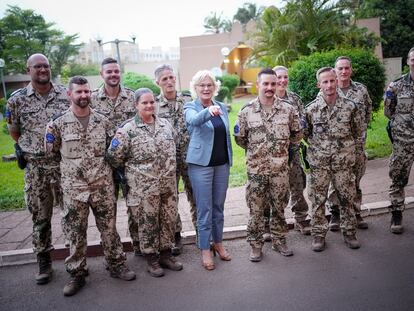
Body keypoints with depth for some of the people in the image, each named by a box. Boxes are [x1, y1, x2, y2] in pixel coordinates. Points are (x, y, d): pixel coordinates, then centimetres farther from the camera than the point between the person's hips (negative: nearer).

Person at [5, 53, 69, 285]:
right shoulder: (17, 100, 1)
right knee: (40, 217, 10)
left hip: (65, 163, 0)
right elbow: (14, 132, 12)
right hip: (35, 167, 1)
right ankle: (44, 264, 25)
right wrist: (31, 148, 9)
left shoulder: (66, 95, 1)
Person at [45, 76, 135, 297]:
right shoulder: (58, 123, -4)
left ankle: (116, 265, 27)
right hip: (74, 188, -1)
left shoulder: (103, 121, 3)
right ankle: (77, 274, 23)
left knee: (109, 227, 11)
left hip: (103, 186, 2)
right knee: (75, 232, 8)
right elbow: (51, 153, 7)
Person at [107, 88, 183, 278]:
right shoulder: (128, 130, -9)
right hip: (144, 187, -5)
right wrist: (131, 170, 2)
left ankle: (166, 254, 31)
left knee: (169, 220, 13)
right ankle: (151, 259, 23)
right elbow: (114, 157, -8)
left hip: (169, 185, 5)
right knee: (148, 223, 6)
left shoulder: (166, 125, 8)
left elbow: (175, 148, 19)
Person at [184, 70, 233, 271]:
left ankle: (218, 242, 30)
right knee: (204, 208, 1)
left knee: (219, 206, 14)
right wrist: (208, 112, -50)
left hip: (222, 163, 5)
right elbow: (194, 121, -30)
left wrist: (229, 160, 15)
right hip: (201, 163, -5)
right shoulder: (190, 107, -5)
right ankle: (205, 250, 13)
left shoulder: (222, 107, 9)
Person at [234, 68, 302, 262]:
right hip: (256, 169, -1)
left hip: (280, 168, 1)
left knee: (279, 207, 13)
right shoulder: (246, 111, -5)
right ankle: (256, 245, 21)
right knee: (256, 209, 6)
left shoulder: (288, 109, -1)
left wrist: (281, 146, 5)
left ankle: (279, 241, 31)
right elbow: (240, 139, 6)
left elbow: (297, 135, 9)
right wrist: (255, 150, 7)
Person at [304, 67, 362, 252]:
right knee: (318, 200, 6)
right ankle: (318, 235, 20)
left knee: (346, 198, 10)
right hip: (319, 163, 0)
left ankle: (349, 232, 28)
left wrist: (345, 146, 6)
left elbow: (357, 132, 9)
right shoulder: (311, 109, -4)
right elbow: (305, 133, 8)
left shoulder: (349, 106, -3)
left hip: (344, 162, 1)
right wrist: (318, 146, 2)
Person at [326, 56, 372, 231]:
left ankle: (356, 213, 24)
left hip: (357, 142, 2)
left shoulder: (361, 90, 4)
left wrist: (362, 128, 11)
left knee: (355, 180, 11)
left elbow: (368, 111, 17)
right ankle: (335, 213, 18)